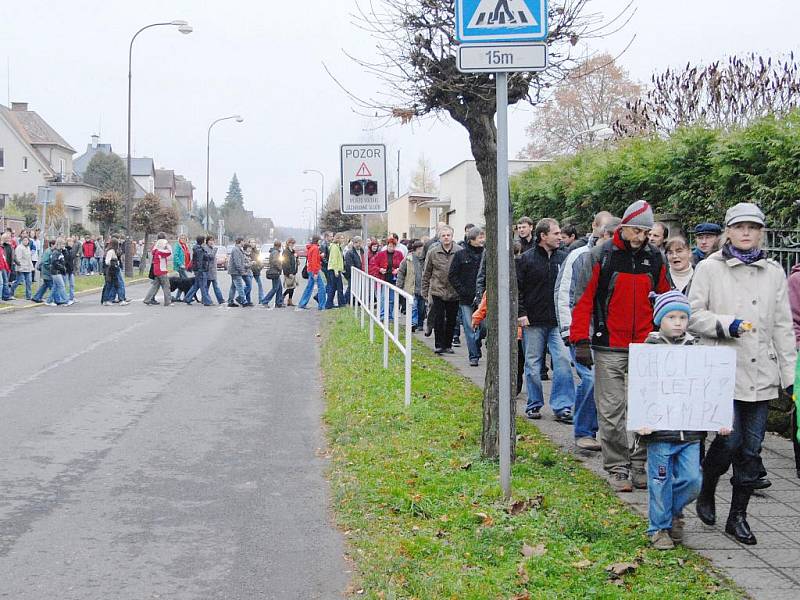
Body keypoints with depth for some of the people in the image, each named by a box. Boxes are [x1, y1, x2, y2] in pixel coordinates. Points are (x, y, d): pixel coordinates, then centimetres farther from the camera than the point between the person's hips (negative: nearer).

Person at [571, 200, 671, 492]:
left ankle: (639, 465, 15)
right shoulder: (602, 256, -3)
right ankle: (617, 468, 8)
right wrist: (581, 341, -9)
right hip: (609, 348, -3)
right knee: (612, 411, -1)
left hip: (645, 348, 3)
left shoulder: (654, 259, 9)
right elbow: (584, 299, -4)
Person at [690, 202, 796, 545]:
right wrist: (726, 324, -18)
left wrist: (790, 373, 9)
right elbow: (693, 314, -2)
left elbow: (783, 327, 13)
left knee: (752, 447, 4)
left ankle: (738, 516, 16)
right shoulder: (709, 268, 1)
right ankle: (706, 494, 18)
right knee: (730, 440, -10)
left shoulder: (774, 272, 11)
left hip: (761, 374, 4)